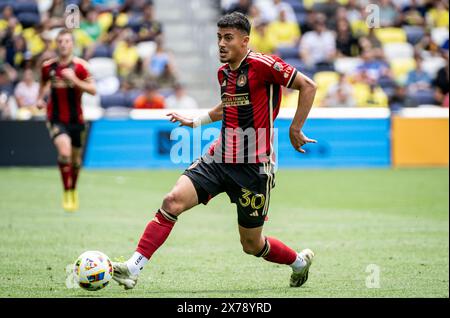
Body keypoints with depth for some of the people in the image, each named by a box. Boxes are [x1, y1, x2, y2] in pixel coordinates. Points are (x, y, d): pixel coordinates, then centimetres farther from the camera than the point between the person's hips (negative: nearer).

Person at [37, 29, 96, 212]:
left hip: (76, 119, 1)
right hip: (56, 118, -1)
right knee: (64, 151, -24)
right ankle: (66, 193, -12)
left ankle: (73, 189, 41)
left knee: (75, 159, 13)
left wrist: (74, 80, -26)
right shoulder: (48, 66, -2)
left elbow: (93, 90, -14)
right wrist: (40, 98, 6)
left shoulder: (80, 66, -9)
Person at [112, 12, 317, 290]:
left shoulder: (262, 64, -13)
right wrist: (196, 122, 23)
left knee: (251, 244, 5)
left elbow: (308, 86, -12)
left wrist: (295, 130, -10)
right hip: (219, 159, 6)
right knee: (173, 201, -16)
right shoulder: (224, 72, 11)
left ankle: (300, 261, 36)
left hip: (253, 166, -6)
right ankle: (133, 268, -18)